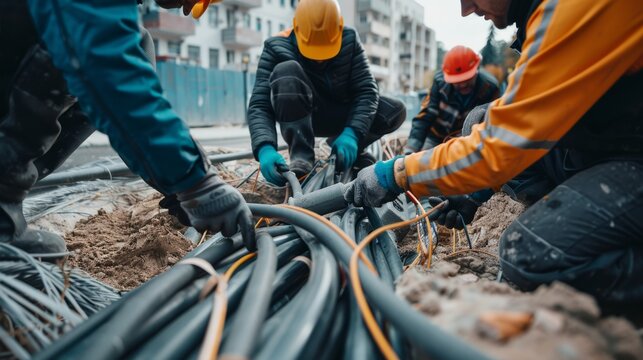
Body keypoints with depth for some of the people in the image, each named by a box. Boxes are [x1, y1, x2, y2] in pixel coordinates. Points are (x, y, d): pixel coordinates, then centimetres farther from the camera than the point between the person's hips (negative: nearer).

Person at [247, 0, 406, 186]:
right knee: (286, 71, -33)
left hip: (341, 116, 3)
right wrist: (265, 148, -46)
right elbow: (259, 105, -28)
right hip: (299, 118, -3)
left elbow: (366, 90, -18)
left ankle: (345, 147, 4)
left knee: (396, 111, -19)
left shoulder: (349, 39, -14)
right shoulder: (277, 47, -21)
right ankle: (301, 157, -30)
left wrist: (351, 133, -35)